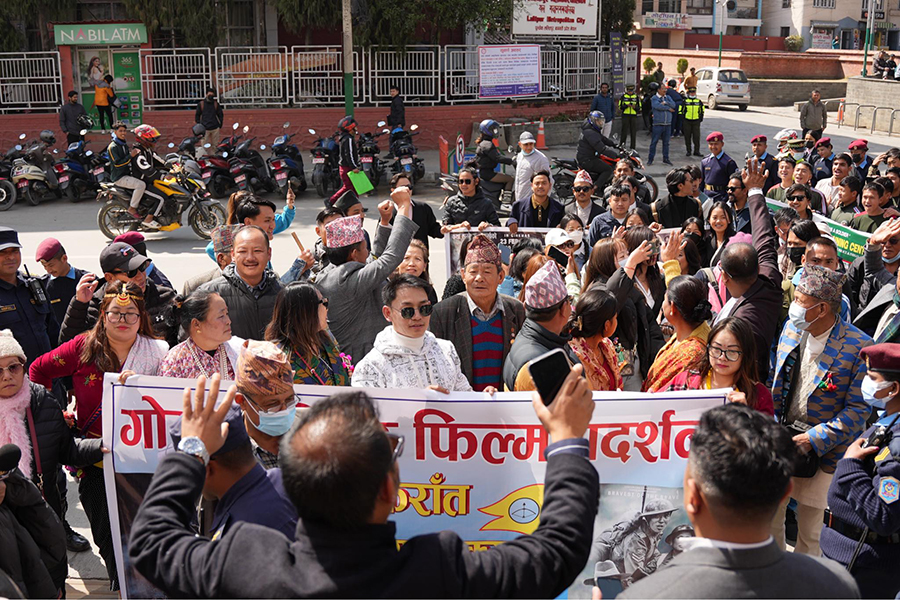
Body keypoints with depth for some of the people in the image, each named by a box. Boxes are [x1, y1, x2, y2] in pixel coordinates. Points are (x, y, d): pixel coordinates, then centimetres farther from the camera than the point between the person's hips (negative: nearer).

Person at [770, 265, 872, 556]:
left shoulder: (859, 347, -17)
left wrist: (813, 439, -20)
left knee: (809, 531, 8)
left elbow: (858, 409, -14)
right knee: (769, 518, 15)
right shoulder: (791, 328, 1)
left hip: (822, 454, -5)